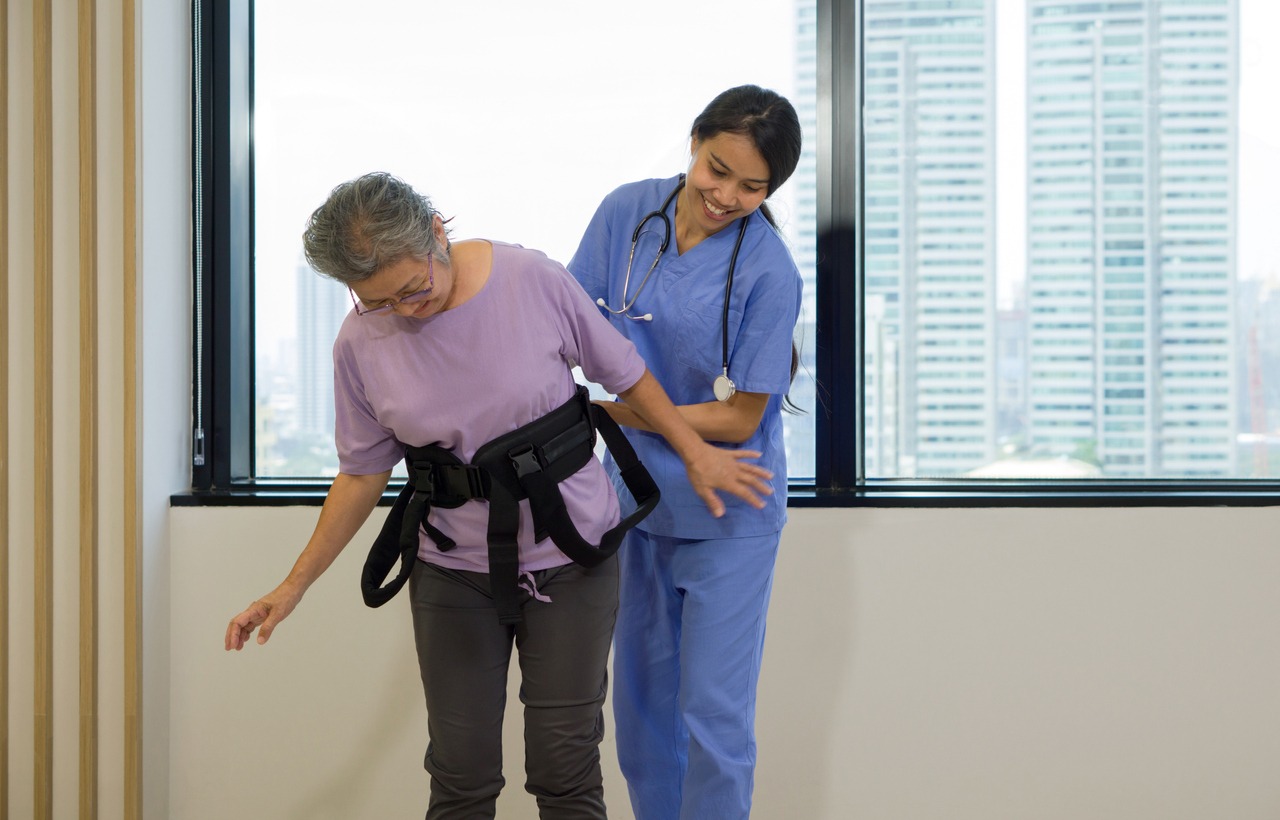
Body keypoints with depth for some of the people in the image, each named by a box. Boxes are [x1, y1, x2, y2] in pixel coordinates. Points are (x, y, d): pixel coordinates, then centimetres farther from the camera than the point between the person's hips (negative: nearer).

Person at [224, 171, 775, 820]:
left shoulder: (533, 280, -15)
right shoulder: (361, 343, -9)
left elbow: (622, 371, 1)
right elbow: (363, 473, 3)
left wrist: (696, 454, 7)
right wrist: (295, 585, 2)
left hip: (570, 557, -1)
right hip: (453, 570, 1)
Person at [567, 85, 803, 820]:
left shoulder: (769, 272, -19)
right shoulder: (627, 213, -6)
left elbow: (738, 419, -16)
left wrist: (612, 411, -17)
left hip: (728, 515, -5)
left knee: (715, 715, -2)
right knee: (642, 699, 17)